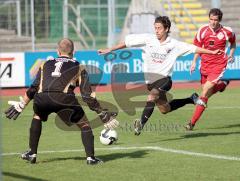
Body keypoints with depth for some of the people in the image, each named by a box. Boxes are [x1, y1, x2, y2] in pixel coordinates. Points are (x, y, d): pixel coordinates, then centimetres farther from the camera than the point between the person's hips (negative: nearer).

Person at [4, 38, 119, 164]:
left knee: (37, 117, 34)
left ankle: (32, 154, 32)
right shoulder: (78, 67, 25)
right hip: (63, 97, -3)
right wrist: (102, 113, 24)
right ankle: (90, 157, 2)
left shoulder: (46, 64, 32)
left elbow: (33, 89, 30)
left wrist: (21, 105, 42)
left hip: (41, 98, 3)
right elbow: (87, 96, 17)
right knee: (84, 125, 15)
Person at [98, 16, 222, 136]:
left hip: (164, 79, -4)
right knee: (165, 109, 16)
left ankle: (141, 123, -28)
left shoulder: (173, 44, -6)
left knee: (151, 97, -32)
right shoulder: (148, 39, -4)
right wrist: (110, 50, -5)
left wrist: (212, 52, 0)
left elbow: (193, 48, 1)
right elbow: (128, 42, -2)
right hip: (150, 80, 4)